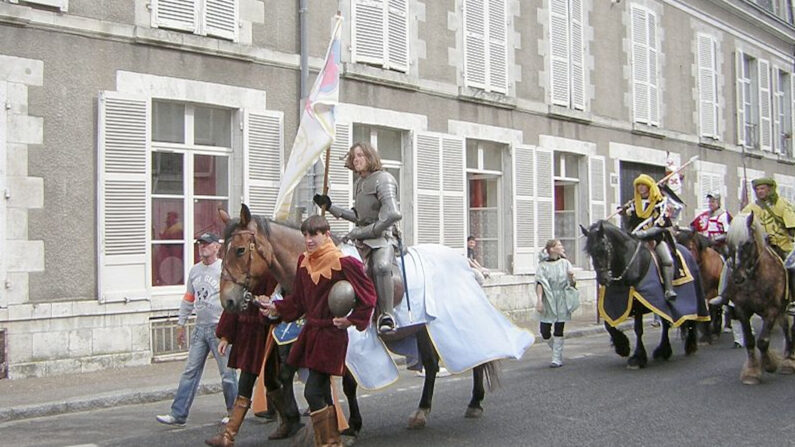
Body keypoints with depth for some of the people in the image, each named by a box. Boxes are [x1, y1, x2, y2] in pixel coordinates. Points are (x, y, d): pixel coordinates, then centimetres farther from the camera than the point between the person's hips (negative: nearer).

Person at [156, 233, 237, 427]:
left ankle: (233, 412, 15)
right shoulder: (194, 270, 14)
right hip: (200, 328, 6)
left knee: (227, 372, 0)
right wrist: (181, 324, 20)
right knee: (190, 371, 5)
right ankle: (178, 415, 6)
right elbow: (188, 299, 22)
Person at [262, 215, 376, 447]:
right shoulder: (304, 261, 7)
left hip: (331, 334, -8)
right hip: (310, 331, 8)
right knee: (323, 393, 14)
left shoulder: (343, 263, -15)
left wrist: (352, 320, -14)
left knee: (313, 392, -10)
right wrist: (277, 307, 4)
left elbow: (368, 296, -10)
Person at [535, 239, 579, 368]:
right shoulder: (543, 266, 1)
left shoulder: (565, 263, 7)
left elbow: (571, 283, 7)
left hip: (562, 302, 1)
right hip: (548, 302, -1)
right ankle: (557, 351, 23)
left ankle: (557, 359, 7)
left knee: (559, 330, -2)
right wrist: (539, 300, -17)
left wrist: (571, 278, -16)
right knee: (544, 332, -3)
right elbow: (539, 283, -6)